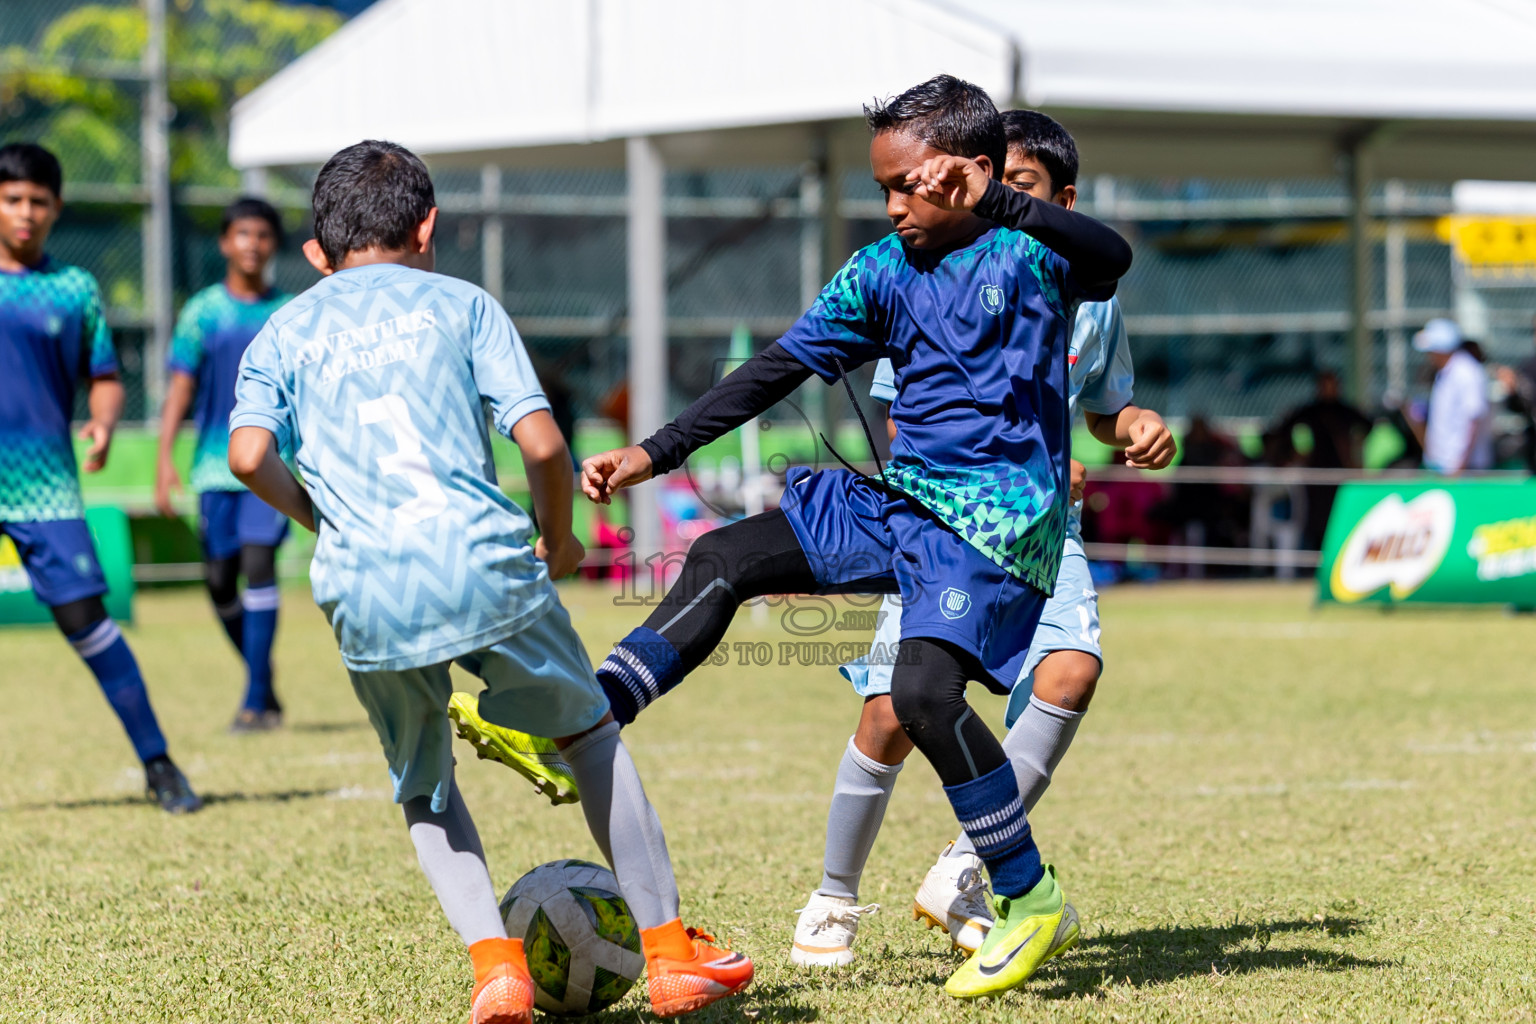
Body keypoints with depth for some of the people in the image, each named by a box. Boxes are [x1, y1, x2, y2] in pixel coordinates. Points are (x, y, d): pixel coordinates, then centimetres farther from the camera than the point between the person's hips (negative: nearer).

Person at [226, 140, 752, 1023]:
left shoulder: (284, 332, 18)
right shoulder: (461, 303, 15)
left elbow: (250, 454, -1)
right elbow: (542, 444, 3)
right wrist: (559, 541, 20)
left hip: (365, 592, 1)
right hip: (482, 560, -1)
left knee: (425, 788, 23)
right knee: (591, 730, 22)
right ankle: (670, 951, 21)